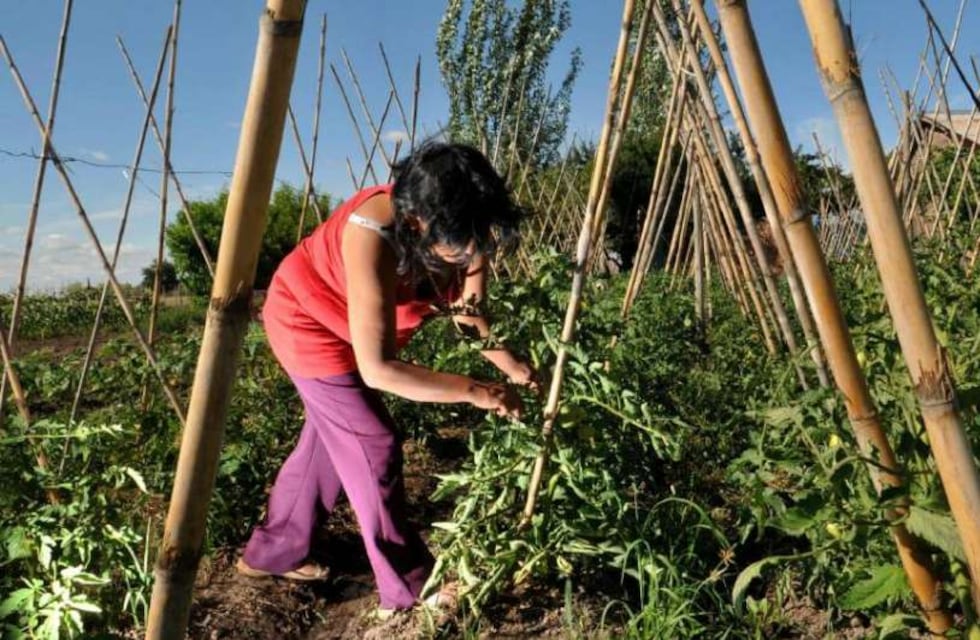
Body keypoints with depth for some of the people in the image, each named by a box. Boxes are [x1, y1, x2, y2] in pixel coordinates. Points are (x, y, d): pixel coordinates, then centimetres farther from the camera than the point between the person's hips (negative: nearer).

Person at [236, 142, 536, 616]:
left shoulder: (460, 229, -21)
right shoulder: (374, 238, -41)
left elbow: (466, 309, -8)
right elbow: (378, 368, -41)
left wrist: (508, 363, -22)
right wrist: (474, 391, -37)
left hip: (347, 318, 8)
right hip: (309, 319, -8)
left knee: (328, 439, 18)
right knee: (373, 447, -6)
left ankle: (270, 554, 37)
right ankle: (410, 587, 10)